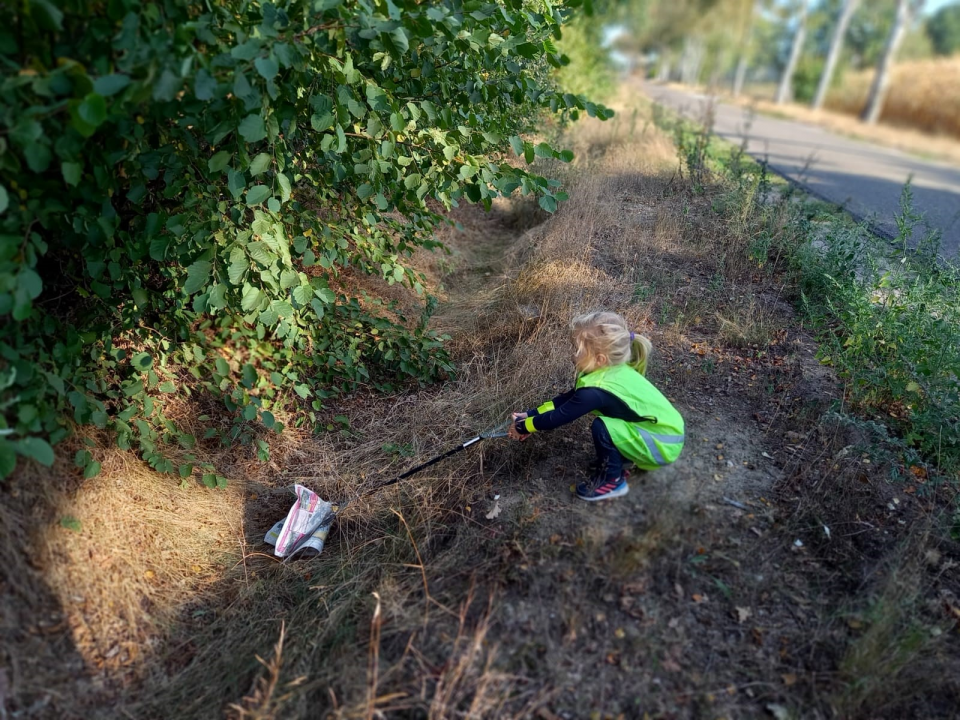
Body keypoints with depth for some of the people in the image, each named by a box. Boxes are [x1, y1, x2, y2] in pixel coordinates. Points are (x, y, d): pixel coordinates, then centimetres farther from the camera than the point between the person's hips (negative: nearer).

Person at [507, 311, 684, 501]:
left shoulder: (596, 389, -28)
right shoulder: (610, 371, -2)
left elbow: (558, 417, -17)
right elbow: (567, 399, 8)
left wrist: (523, 427, -3)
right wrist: (531, 415, 7)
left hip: (664, 444, -9)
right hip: (663, 429, 9)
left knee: (602, 427, -21)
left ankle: (612, 480, 0)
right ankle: (615, 463, 22)